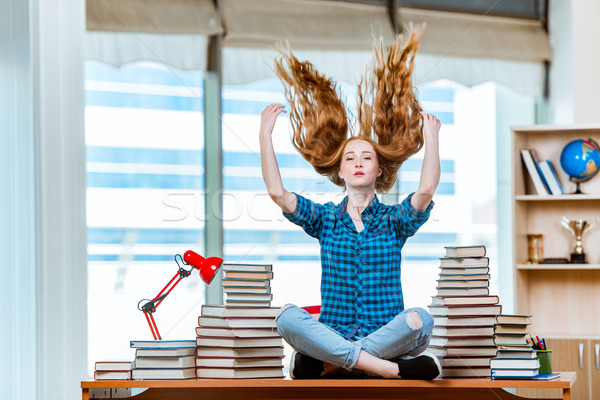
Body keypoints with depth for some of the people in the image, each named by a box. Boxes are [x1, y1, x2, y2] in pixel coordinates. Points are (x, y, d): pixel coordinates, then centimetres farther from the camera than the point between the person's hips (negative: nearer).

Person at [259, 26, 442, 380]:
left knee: (419, 320, -35)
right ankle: (395, 368, -36)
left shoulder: (393, 219, 7)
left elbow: (427, 188, -13)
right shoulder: (325, 218, 12)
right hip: (332, 333, 1)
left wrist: (431, 136, -11)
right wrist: (265, 135, -3)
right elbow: (277, 192, -3)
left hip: (387, 333, -1)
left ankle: (329, 363, -26)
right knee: (287, 317, -32)